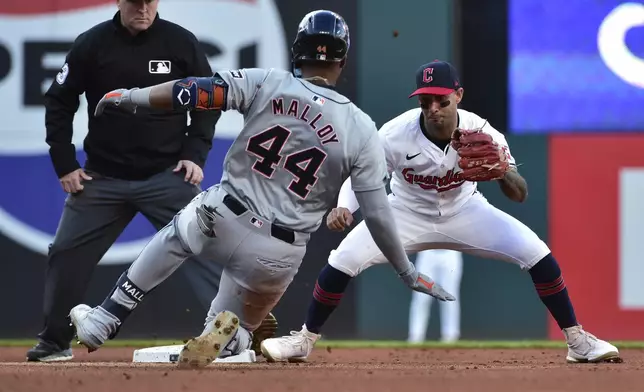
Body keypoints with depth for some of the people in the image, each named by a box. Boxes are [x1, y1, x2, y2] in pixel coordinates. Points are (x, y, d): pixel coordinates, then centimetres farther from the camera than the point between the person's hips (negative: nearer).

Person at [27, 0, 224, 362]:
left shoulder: (181, 43, -5)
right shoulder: (92, 44, -4)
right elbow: (59, 103, 4)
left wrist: (195, 154, -5)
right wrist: (65, 165, -1)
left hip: (167, 175, -2)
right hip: (103, 178, 2)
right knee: (66, 254, 4)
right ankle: (55, 342, 20)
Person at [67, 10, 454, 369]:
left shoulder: (267, 84, -5)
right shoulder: (362, 130, -4)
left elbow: (195, 92, -10)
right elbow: (378, 213, -4)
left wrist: (131, 96, 4)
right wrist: (408, 273, 6)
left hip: (223, 217, 0)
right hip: (279, 254, 0)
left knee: (173, 238, 35)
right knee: (235, 333, 22)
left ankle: (101, 323, 31)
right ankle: (223, 337, -16)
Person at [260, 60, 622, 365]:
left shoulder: (481, 133, -24)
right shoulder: (396, 134, -28)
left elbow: (520, 195, -18)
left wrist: (504, 173, -43)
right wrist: (343, 207, -38)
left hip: (464, 211, 0)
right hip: (409, 213, 0)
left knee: (538, 254, -16)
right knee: (342, 260, -18)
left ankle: (578, 341, 0)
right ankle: (305, 341, 5)